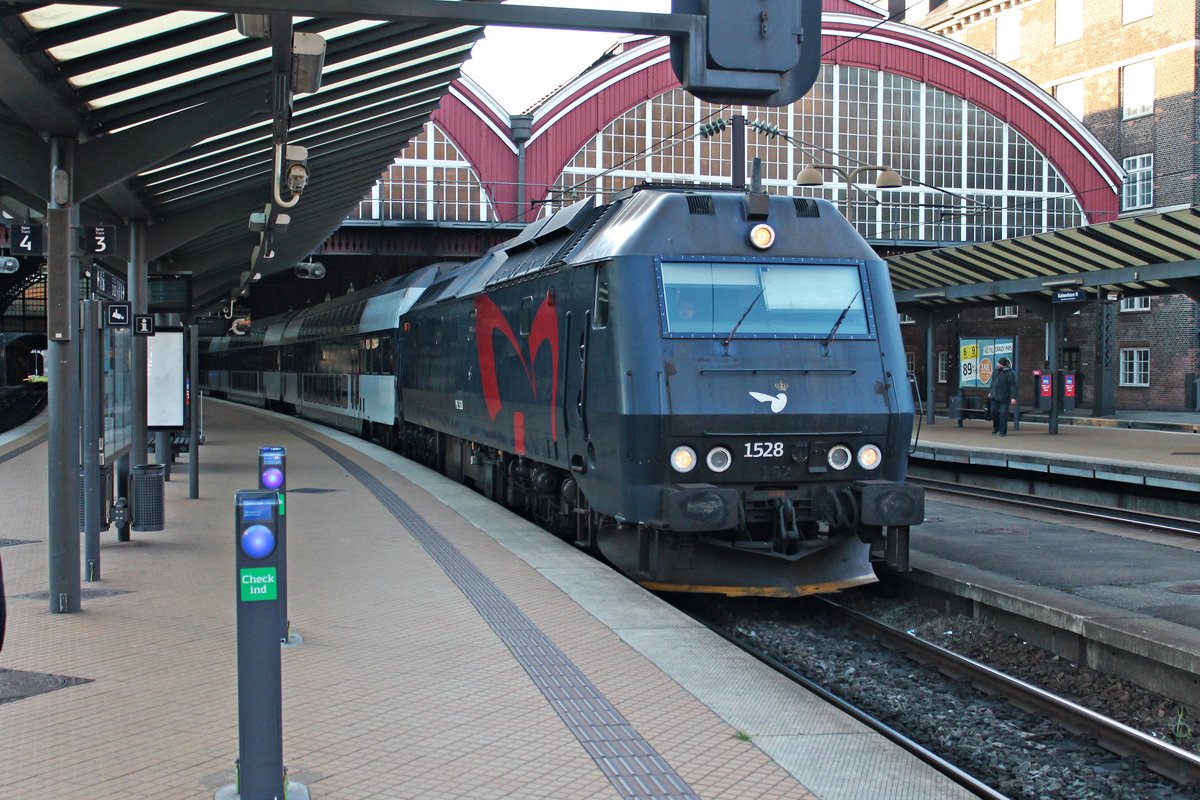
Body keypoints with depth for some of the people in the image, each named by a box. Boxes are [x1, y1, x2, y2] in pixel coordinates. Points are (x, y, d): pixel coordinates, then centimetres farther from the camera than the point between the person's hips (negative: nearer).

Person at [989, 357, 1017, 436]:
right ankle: (996, 428, 26)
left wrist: (1013, 397, -19)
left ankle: (1002, 431, 3)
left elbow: (1013, 386, -15)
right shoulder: (996, 370, 9)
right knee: (994, 412, 8)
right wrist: (990, 392, 23)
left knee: (1003, 414, -4)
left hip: (1004, 398, -6)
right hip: (994, 397, 6)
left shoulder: (1010, 373, -13)